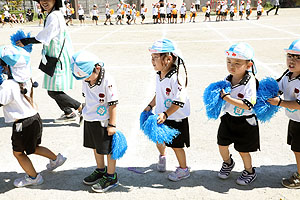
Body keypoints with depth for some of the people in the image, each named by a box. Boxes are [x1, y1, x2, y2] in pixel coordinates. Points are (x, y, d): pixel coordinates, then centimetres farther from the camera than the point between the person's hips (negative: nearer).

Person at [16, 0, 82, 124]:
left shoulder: (54, 16, -18)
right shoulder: (52, 15, 13)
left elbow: (43, 38, -17)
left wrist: (26, 42, -7)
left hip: (59, 60, -10)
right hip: (55, 59, 10)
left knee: (53, 91, -6)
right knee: (53, 91, 14)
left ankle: (80, 107, 6)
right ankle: (69, 114, 25)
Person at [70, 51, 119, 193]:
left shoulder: (107, 81, -23)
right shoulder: (85, 80, -2)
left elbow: (112, 104, -19)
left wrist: (112, 125, -17)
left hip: (104, 121, -8)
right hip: (89, 119, 8)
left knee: (108, 149, 6)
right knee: (95, 147, 22)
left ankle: (111, 177, 23)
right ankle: (100, 170, 42)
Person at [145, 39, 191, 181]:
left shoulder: (175, 78, -25)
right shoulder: (159, 76, 2)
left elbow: (180, 101, -27)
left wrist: (165, 114, -31)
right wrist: (150, 106, 14)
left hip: (176, 119, -7)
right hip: (161, 117, 8)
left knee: (176, 145, 5)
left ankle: (183, 169, 27)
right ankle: (162, 156, 52)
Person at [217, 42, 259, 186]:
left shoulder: (250, 82, -23)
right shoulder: (227, 79, -3)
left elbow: (247, 105, -31)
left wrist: (227, 97, -31)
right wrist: (220, 95, -3)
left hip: (244, 122, -6)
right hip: (228, 118, 6)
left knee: (243, 151, 8)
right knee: (222, 144, 13)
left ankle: (249, 172, 36)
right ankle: (228, 163, 44)